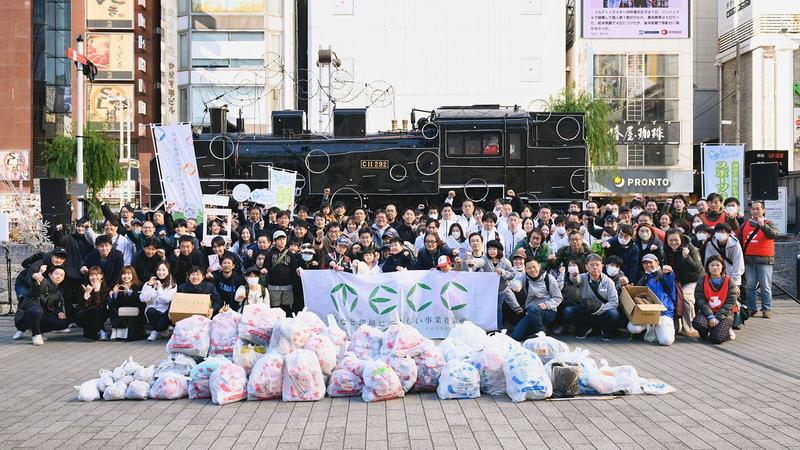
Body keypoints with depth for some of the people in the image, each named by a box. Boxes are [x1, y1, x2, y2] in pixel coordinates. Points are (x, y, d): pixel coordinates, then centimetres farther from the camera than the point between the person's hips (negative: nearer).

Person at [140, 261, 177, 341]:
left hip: (165, 312, -2)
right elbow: (143, 299, -5)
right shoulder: (150, 282, 7)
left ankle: (159, 330, 9)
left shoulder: (172, 285, 1)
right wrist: (148, 285, -13)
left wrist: (159, 288, -19)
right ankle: (155, 331, -4)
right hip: (153, 308, 2)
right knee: (151, 311, -33)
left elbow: (167, 300, -14)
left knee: (160, 325, -32)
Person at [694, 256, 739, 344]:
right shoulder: (702, 281, 1)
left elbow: (730, 303, -6)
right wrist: (710, 317, -20)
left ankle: (726, 330, 10)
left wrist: (718, 318, -17)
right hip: (708, 311, 2)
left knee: (717, 338, -26)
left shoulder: (729, 281, -1)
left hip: (724, 313, -2)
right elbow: (701, 301, -6)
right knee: (697, 322, -33)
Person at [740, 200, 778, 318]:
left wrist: (763, 226, -31)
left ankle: (767, 309, 3)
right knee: (749, 286, 6)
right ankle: (751, 308, 13)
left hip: (764, 260, -4)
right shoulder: (745, 224, 15)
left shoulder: (768, 224, 4)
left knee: (765, 286, -3)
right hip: (748, 260, 4)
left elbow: (773, 234, -16)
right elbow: (740, 240, 18)